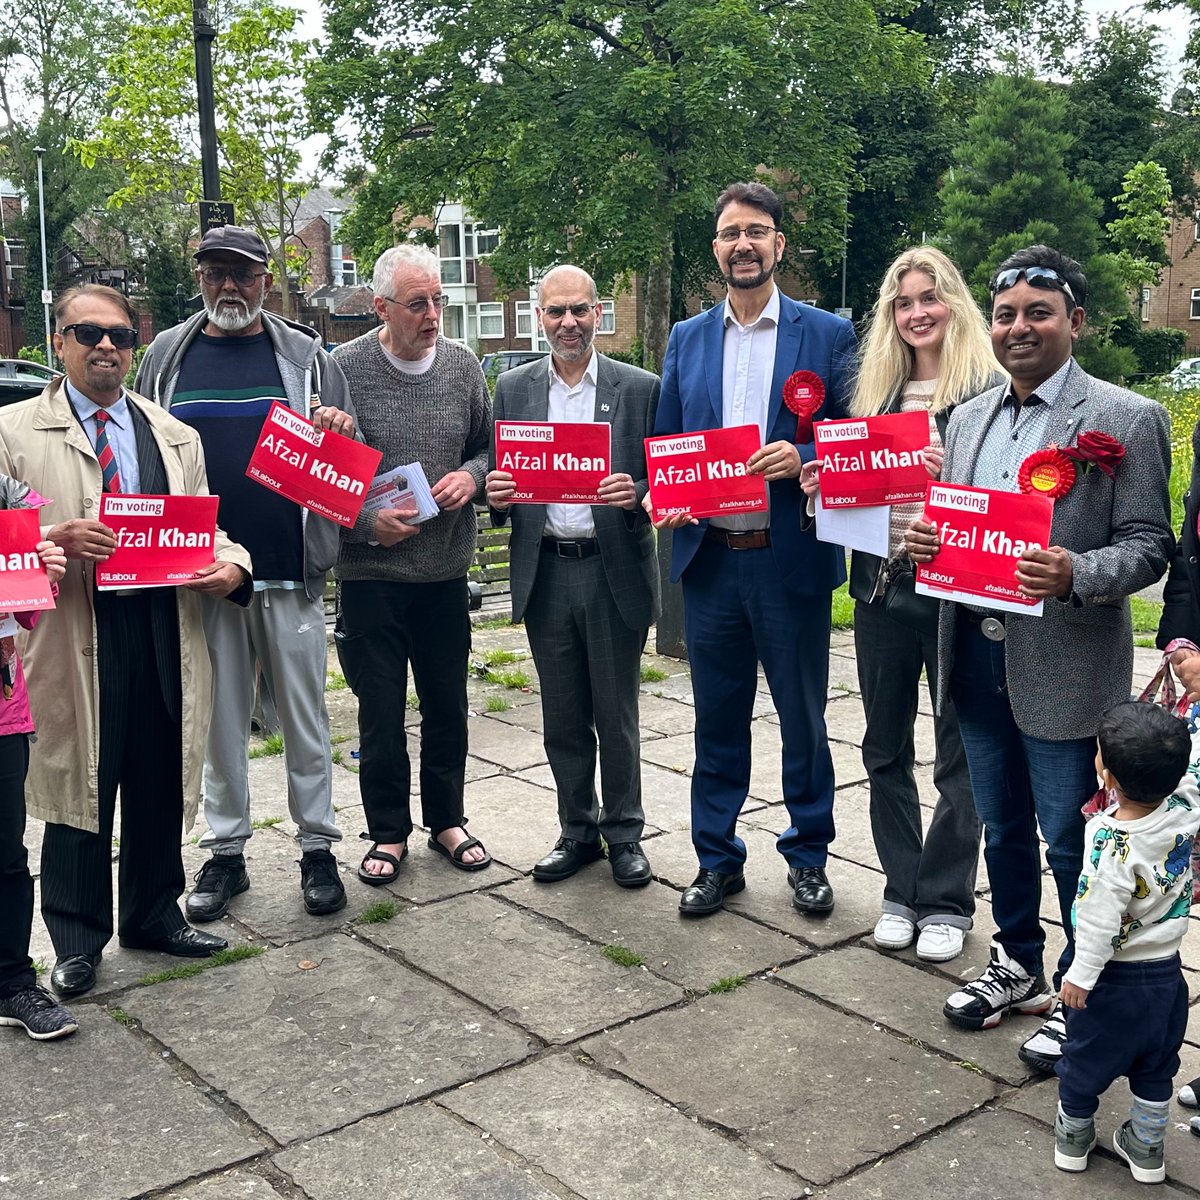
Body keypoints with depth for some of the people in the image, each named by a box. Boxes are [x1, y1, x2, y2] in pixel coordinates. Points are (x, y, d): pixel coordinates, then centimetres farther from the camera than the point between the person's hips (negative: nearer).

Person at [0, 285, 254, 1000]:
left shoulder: (176, 437, 15)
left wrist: (231, 566, -6)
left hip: (165, 634, 4)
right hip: (73, 637, -3)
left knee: (160, 786, 12)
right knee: (79, 787, 6)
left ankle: (155, 914, 31)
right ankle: (78, 940, 22)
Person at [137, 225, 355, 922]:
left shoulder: (304, 355, 5)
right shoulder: (167, 357, 8)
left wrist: (342, 432, -15)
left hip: (293, 575, -1)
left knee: (306, 719, 6)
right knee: (221, 724, 9)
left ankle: (317, 848, 18)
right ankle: (226, 852, 22)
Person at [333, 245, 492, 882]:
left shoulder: (462, 364, 4)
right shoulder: (344, 368, -8)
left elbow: (490, 445, 14)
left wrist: (471, 476, -8)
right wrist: (368, 523, -17)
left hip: (446, 568, 3)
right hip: (370, 572, -3)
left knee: (447, 704, 13)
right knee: (381, 711, 6)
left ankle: (446, 819, 30)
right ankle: (388, 831, 22)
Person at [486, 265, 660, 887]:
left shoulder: (639, 388, 0)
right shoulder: (513, 388, 8)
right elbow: (498, 475, 11)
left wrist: (635, 492, -20)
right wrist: (495, 492, -12)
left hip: (615, 572, -2)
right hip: (545, 573, 3)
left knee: (617, 714, 7)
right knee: (563, 717, 12)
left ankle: (624, 834, 22)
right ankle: (577, 830, 26)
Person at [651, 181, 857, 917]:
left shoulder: (828, 334, 0)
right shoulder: (686, 340, 10)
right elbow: (664, 445, 13)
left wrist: (804, 459, -19)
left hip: (792, 558, -3)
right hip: (708, 557, 3)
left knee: (803, 717, 9)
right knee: (717, 718, 12)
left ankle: (809, 857, 26)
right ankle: (718, 860, 25)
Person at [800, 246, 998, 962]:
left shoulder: (990, 388, -6)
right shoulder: (877, 390, 10)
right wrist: (824, 484, -4)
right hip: (881, 584, 5)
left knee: (959, 752, 6)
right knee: (886, 748, 13)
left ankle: (946, 902, 19)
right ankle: (901, 891, 27)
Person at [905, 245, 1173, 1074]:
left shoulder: (1127, 420, -8)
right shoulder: (968, 419, 10)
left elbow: (1150, 546, -11)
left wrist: (1076, 575, -30)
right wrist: (922, 538, -8)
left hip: (1064, 670, -6)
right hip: (978, 658, 6)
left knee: (1071, 843, 6)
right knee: (1003, 830, 20)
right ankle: (1017, 966, 38)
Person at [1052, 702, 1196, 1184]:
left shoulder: (1113, 845, -34)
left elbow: (1100, 922, -26)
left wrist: (1080, 975, -12)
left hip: (1115, 977, -5)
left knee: (1086, 1055, 19)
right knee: (1155, 1065, 23)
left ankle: (1073, 1135, 37)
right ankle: (1146, 1147, 38)